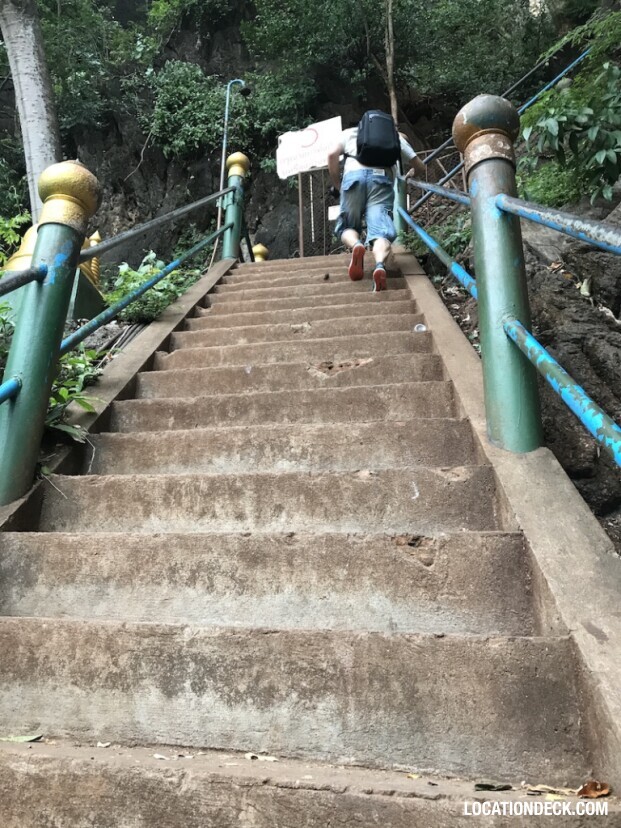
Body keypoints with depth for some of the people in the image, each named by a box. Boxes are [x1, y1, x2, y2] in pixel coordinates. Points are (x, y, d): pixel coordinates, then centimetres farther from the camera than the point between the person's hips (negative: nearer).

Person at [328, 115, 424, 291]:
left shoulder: (350, 132, 32)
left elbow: (332, 155, 12)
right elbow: (421, 167, 34)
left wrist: (337, 186, 20)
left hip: (354, 175, 0)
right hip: (382, 178, 0)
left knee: (346, 227, 13)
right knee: (380, 231, -13)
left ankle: (356, 245, -22)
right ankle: (380, 265, -45)